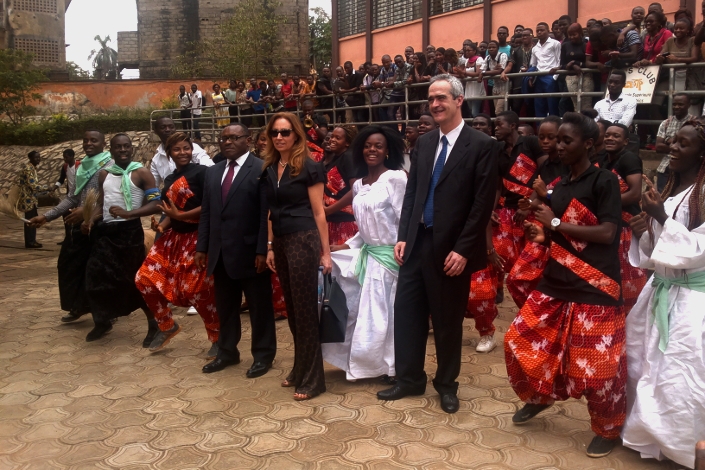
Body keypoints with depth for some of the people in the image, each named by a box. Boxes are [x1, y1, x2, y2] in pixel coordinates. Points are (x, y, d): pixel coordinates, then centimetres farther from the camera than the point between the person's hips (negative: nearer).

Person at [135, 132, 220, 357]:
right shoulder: (170, 180, 14)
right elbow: (171, 212, 18)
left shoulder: (201, 172, -10)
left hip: (196, 239, -8)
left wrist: (180, 215, -19)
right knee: (145, 279, 4)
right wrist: (161, 226, -3)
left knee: (197, 291, -6)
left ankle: (218, 338, 15)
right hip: (173, 238, 8)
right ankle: (167, 325, 24)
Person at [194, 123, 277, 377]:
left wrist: (263, 250, -17)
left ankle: (263, 355, 20)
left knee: (259, 306, 7)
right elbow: (206, 213, 14)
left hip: (250, 252, -6)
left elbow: (267, 214, -13)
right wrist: (202, 247, 8)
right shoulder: (213, 172, 15)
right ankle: (227, 352, 30)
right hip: (220, 252, 6)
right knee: (225, 306, 16)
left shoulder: (261, 169, -7)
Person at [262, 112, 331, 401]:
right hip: (281, 242, 7)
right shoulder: (269, 170, 10)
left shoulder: (309, 168, -8)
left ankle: (312, 378, 8)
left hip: (303, 241, -7)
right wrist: (270, 247, 13)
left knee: (305, 308, -2)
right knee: (292, 307, 13)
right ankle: (299, 369, 26)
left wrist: (325, 252, -8)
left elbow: (319, 213, -8)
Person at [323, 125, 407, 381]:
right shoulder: (358, 185, 11)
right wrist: (347, 246, 5)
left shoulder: (396, 178, -10)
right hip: (366, 254, 6)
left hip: (389, 256, -6)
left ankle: (393, 367, 23)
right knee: (366, 312, 10)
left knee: (387, 313, 4)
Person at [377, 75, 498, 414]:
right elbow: (411, 193, 13)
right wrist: (403, 236, 4)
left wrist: (463, 250, -16)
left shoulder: (481, 146, -8)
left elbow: (482, 204, -12)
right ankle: (409, 379, 25)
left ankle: (446, 384, 27)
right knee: (406, 312, 9)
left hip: (450, 248, -5)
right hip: (417, 243, 5)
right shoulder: (424, 143, 10)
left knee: (448, 320, 8)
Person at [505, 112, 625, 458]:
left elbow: (607, 233, -19)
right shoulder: (560, 187, 12)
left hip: (593, 290, -7)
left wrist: (555, 224, -15)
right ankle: (539, 396, 34)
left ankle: (608, 429, 23)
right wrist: (542, 234, 1)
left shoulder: (604, 181, -9)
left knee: (595, 365, -1)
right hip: (556, 283, 7)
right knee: (519, 342, 8)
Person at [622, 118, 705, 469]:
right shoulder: (671, 187, 10)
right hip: (661, 288, 9)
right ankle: (647, 432, 36)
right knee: (641, 362, 17)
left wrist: (661, 218, -22)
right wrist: (643, 230, -4)